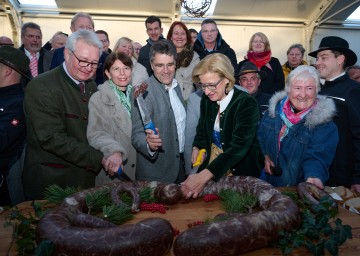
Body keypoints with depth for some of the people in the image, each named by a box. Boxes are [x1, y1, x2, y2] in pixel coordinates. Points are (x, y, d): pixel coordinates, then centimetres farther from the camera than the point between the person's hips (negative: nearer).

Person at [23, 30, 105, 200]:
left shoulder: (91, 86, 7)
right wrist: (100, 158, -24)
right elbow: (52, 139, -23)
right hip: (52, 181, -6)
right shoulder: (40, 88, -16)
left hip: (87, 177, 7)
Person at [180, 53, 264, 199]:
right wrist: (197, 147, -7)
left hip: (240, 171, -4)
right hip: (211, 163, 5)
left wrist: (203, 176, -42)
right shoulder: (206, 99, -4)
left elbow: (239, 146, -32)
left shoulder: (246, 104, -22)